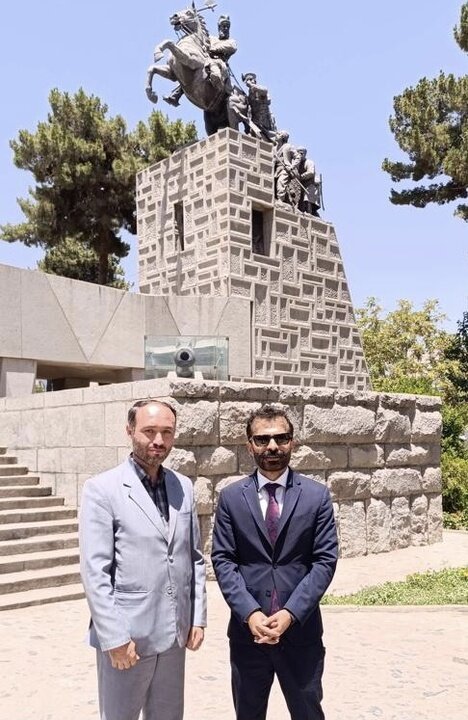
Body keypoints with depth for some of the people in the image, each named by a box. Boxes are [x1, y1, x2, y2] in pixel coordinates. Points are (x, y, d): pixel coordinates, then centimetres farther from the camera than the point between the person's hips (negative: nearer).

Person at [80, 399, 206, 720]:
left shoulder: (184, 487, 5)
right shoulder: (102, 489, -11)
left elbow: (195, 557, 10)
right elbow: (95, 571, -13)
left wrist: (198, 617, 7)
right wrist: (115, 637, -15)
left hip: (175, 633, 5)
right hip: (126, 635, -5)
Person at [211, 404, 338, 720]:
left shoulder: (317, 495, -1)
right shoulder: (231, 497, 1)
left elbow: (325, 560, -5)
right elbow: (223, 560, -2)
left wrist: (290, 613, -15)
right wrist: (250, 613, -15)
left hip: (301, 630, 0)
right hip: (247, 630, 1)